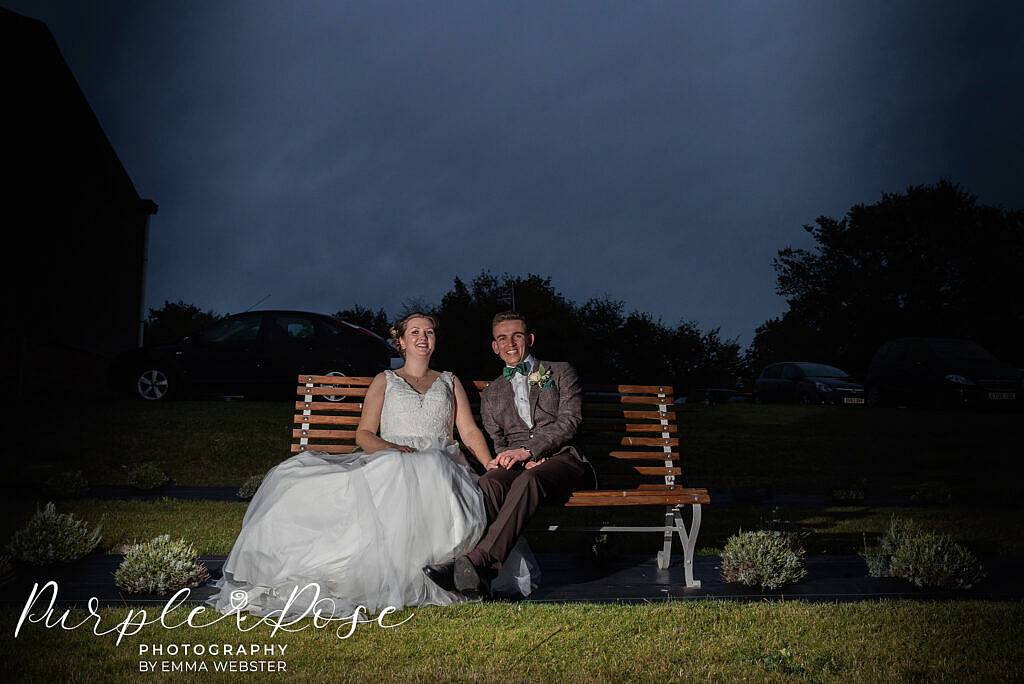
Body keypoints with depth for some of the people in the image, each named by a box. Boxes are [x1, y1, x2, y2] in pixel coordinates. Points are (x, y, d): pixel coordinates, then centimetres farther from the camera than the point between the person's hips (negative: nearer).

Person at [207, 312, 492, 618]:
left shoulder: (450, 381, 26)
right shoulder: (385, 380, 23)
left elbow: (470, 432, 16)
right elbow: (364, 435, 12)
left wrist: (491, 465, -2)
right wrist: (392, 449, -10)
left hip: (440, 465, 0)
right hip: (388, 465, 0)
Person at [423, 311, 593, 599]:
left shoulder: (561, 373, 17)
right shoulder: (491, 394, 26)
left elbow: (568, 422, 1)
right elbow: (498, 443, 16)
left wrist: (527, 450, -14)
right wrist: (518, 459, -8)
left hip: (561, 459, -2)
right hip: (517, 463, 3)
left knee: (527, 481, -38)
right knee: (490, 483, -34)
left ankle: (477, 560, -51)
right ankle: (480, 574, -52)